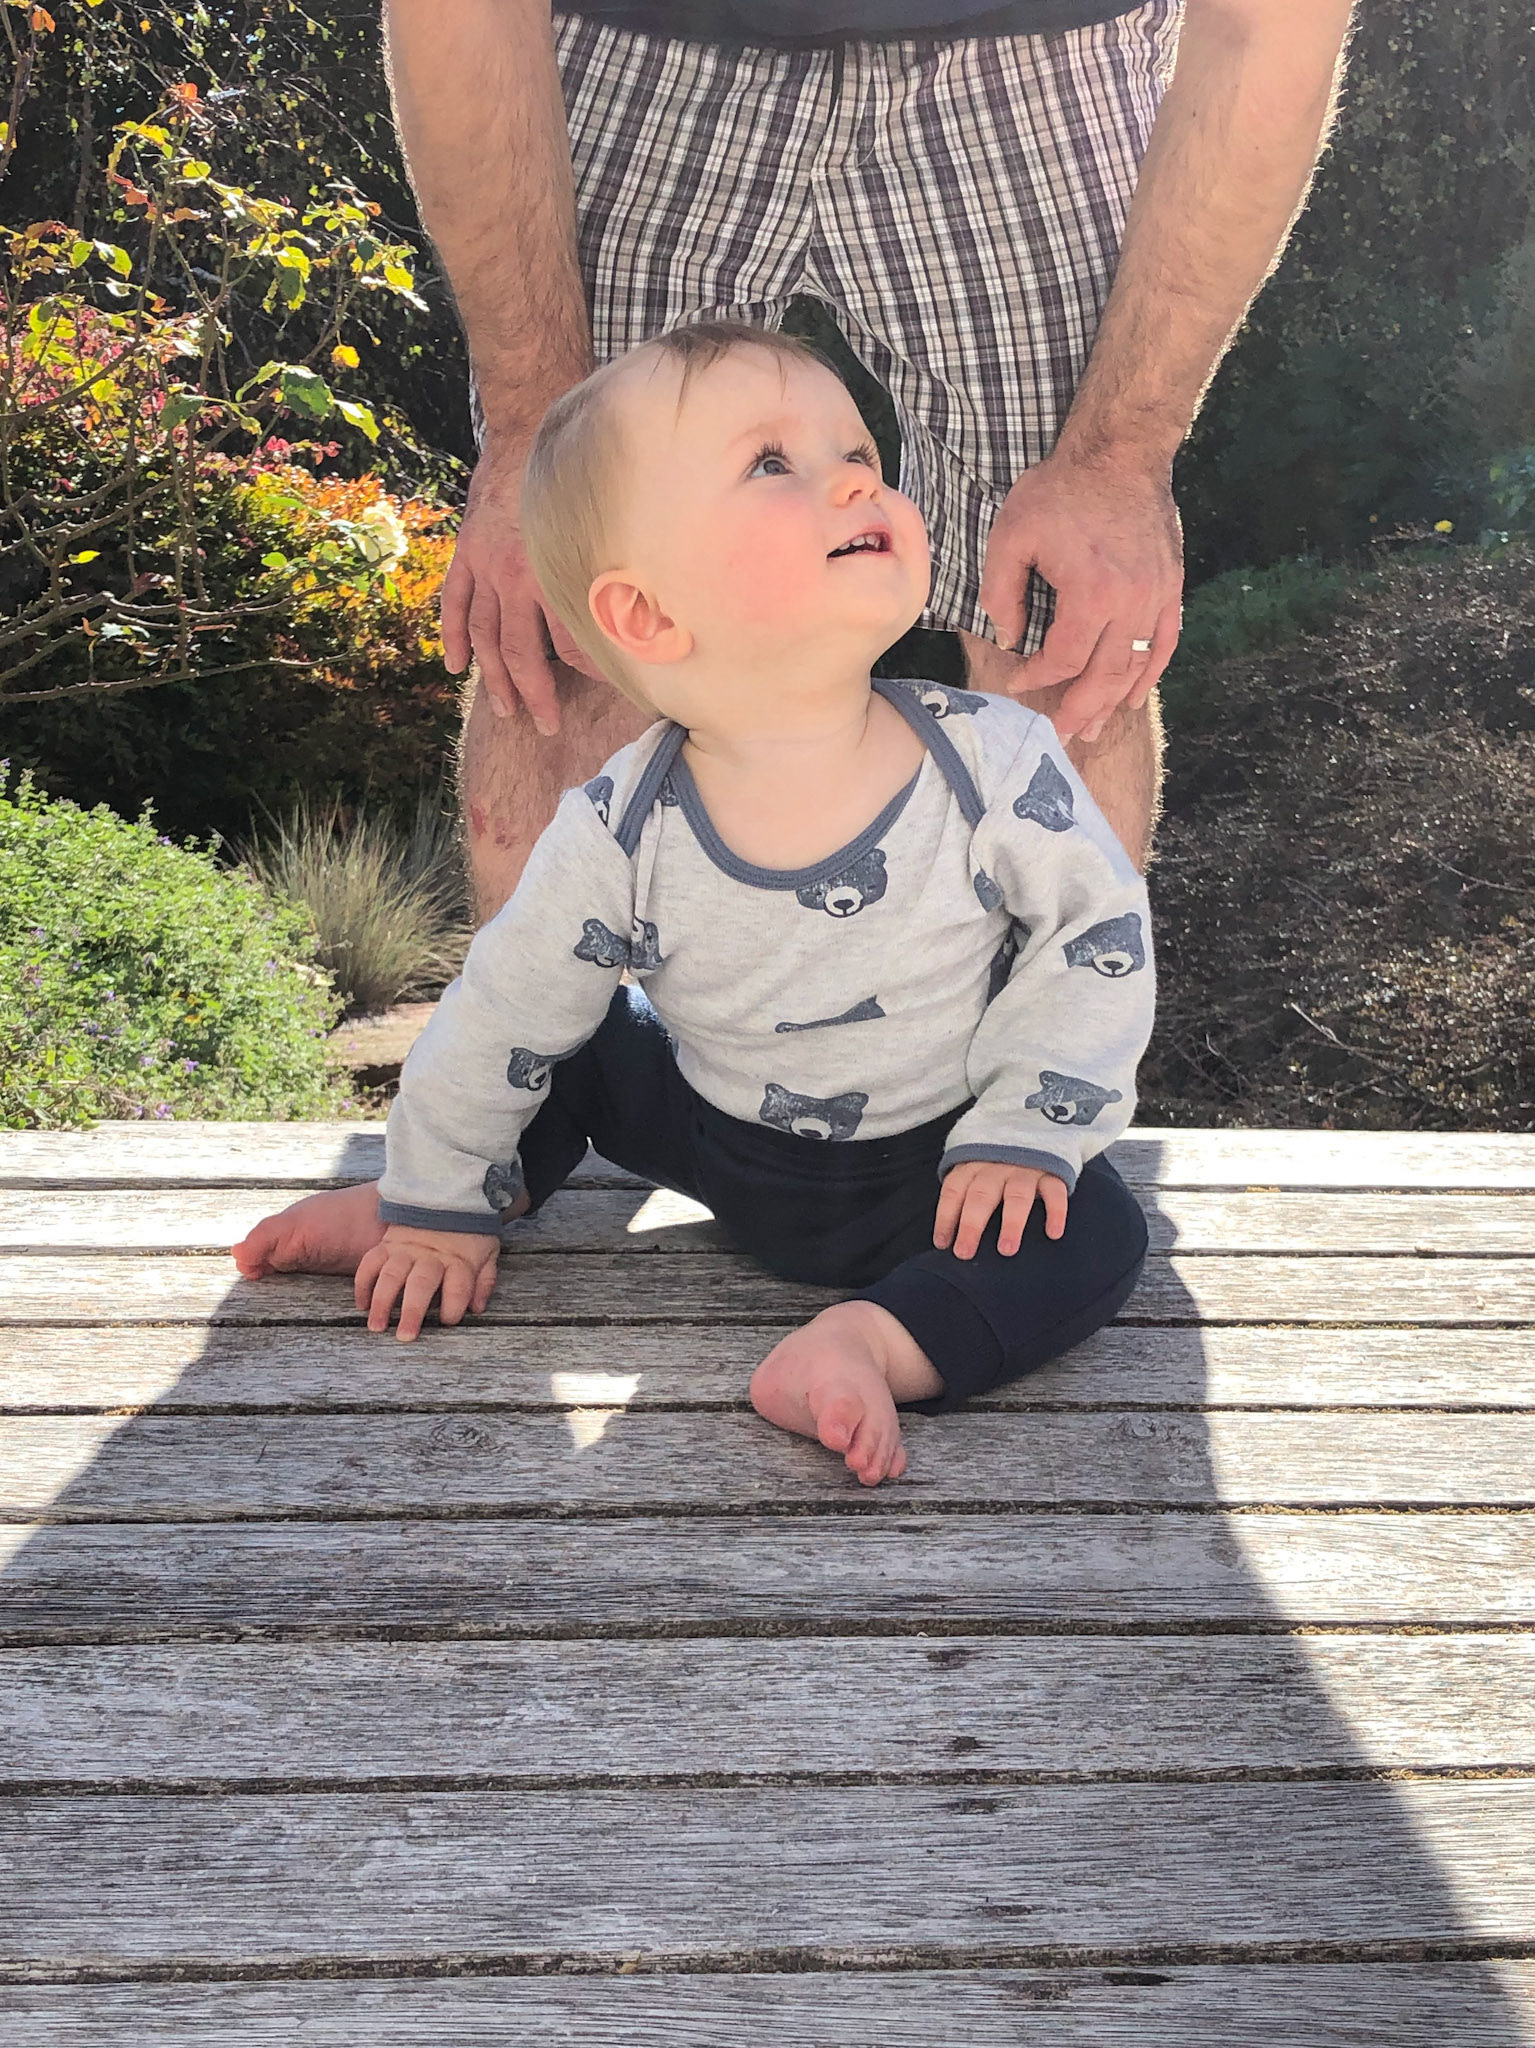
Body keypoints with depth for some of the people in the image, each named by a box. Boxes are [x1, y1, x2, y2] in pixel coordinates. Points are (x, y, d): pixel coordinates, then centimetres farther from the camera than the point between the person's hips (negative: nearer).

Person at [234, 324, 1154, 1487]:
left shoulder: (996, 765, -22)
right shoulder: (623, 837, -20)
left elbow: (1099, 930, -9)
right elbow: (504, 1012, -8)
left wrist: (1023, 1130, -17)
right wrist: (440, 1205, 1)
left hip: (934, 1162, -1)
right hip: (719, 1136, 1)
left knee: (1097, 1237, -22)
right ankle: (397, 1215, 16)